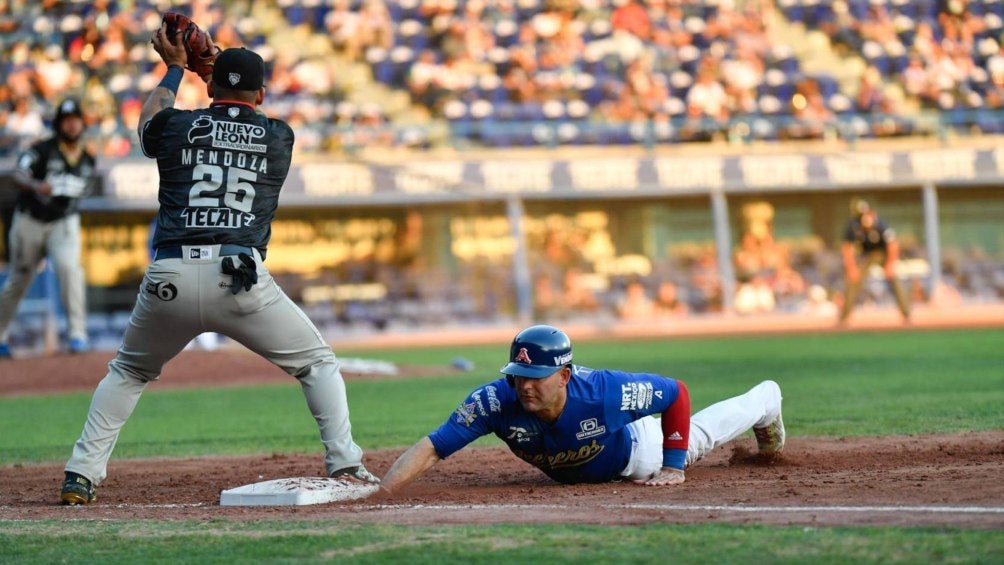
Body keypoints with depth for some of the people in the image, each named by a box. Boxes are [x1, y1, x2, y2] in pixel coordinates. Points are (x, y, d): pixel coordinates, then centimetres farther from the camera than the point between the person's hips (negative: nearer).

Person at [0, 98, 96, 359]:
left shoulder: (89, 159, 1)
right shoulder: (42, 150, -14)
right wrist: (37, 186, -49)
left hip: (64, 223, 2)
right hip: (30, 222, -2)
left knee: (68, 266, -24)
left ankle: (77, 333, -23)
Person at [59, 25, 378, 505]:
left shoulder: (176, 127, 11)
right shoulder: (280, 137, 13)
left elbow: (149, 121, 37)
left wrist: (175, 67, 50)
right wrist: (207, 65, 45)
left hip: (169, 281, 1)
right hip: (241, 280, -1)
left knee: (127, 372, 25)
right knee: (318, 363, 17)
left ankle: (81, 477, 15)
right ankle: (345, 466, 2)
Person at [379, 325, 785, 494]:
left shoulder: (605, 391, -48)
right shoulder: (497, 400, -45)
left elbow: (677, 392, -32)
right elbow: (430, 450, -50)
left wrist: (673, 466, -29)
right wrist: (373, 500, -65)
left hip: (636, 448, -1)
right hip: (570, 473, 1)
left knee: (699, 436, 30)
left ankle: (766, 401, 63)